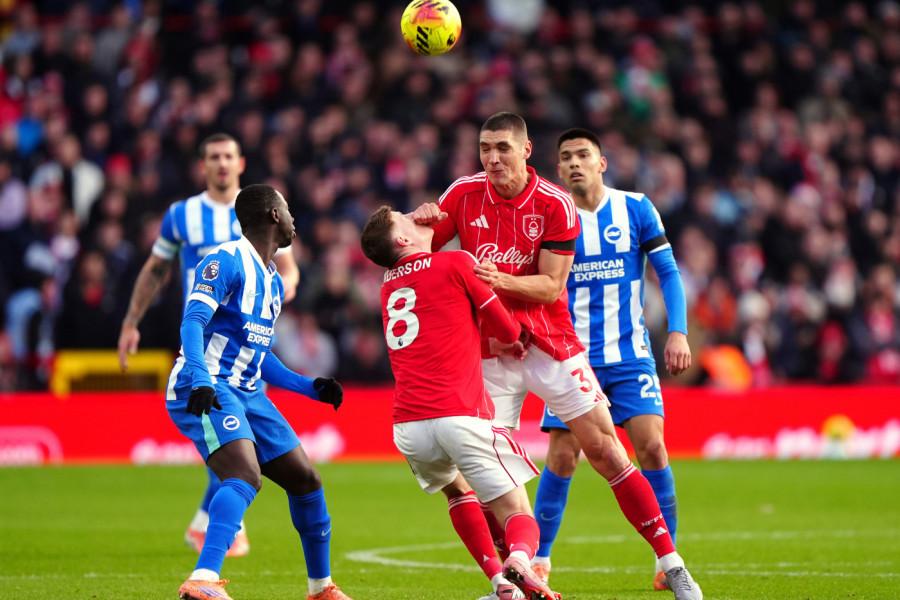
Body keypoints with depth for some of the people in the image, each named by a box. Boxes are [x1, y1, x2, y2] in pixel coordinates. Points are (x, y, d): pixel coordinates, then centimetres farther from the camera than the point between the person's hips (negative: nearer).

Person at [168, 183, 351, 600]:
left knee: (305, 479, 13)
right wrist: (200, 380, -33)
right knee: (246, 476, -30)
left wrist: (309, 387, 22)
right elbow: (193, 322, -19)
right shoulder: (226, 261, -8)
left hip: (246, 393, 10)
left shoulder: (273, 282, 21)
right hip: (205, 390, -9)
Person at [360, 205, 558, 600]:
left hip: (408, 428, 5)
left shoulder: (389, 286, 20)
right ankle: (520, 558, -33)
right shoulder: (456, 263, 2)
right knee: (517, 512, 2)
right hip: (461, 415, -5)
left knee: (457, 490, 32)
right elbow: (507, 331, 11)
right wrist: (511, 339, 32)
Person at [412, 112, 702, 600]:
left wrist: (501, 281, -29)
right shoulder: (464, 194, -1)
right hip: (489, 352, 2)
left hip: (550, 346, -2)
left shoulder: (555, 205, -9)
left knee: (606, 452, -5)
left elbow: (551, 286, -10)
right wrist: (422, 223, -16)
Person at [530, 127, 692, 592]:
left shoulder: (635, 208, 1)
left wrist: (678, 332, -7)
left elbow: (668, 272, 3)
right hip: (573, 358, 0)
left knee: (652, 449, -10)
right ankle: (538, 558, 6)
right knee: (562, 456, -7)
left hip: (630, 355, 0)